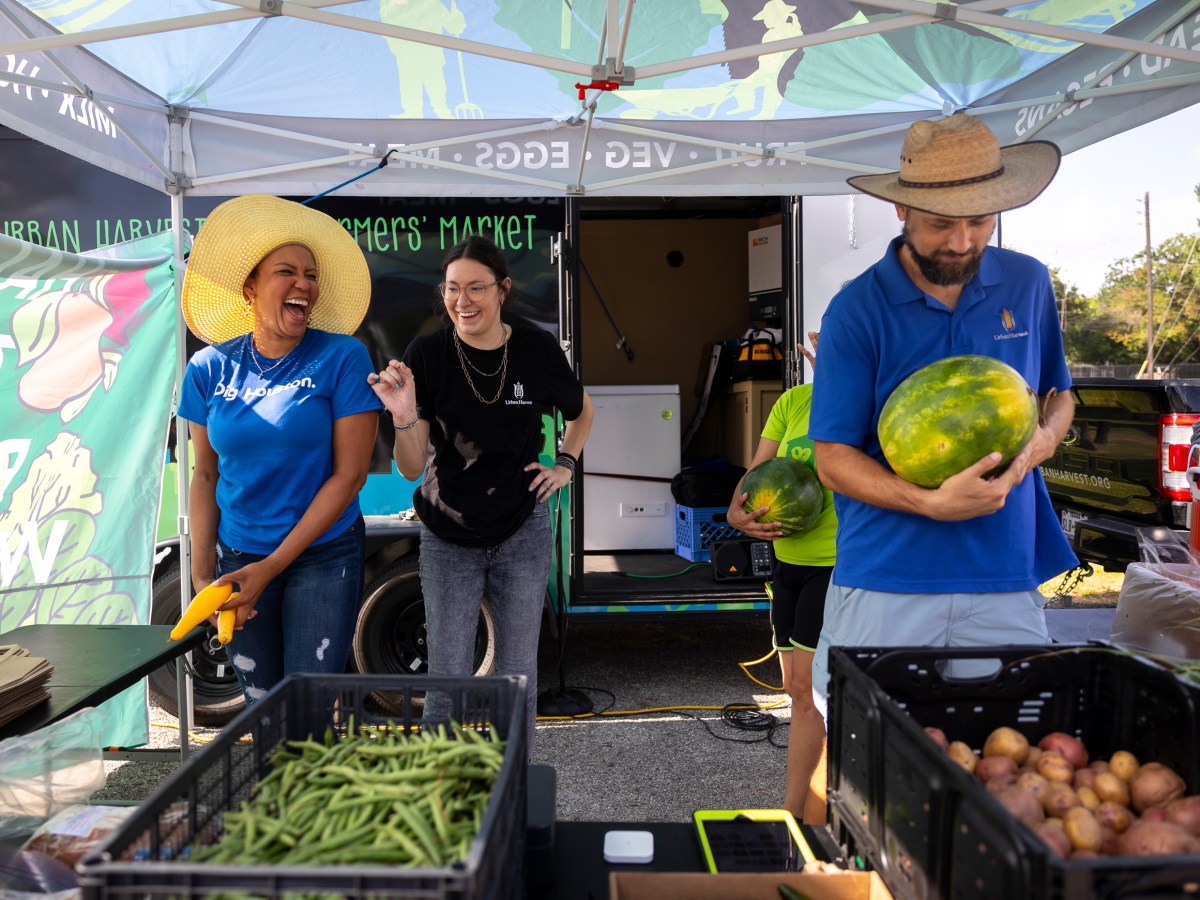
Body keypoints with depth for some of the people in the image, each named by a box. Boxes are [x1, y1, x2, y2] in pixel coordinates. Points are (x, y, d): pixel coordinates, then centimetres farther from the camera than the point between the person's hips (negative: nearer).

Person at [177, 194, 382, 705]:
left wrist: (271, 567, -12)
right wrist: (202, 572, 0)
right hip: (237, 557, 3)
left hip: (322, 557, -3)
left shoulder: (342, 358, -10)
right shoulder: (210, 369, 0)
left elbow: (349, 474, -11)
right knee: (260, 704, 13)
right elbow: (206, 475, 8)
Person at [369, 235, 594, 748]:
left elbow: (582, 412, 15)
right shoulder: (427, 355, -12)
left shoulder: (537, 350, -7)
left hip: (522, 535, 1)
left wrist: (565, 466, 4)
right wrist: (403, 416, -30)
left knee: (518, 676, 10)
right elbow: (411, 469, -14)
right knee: (448, 679, 4)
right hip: (448, 539, -1)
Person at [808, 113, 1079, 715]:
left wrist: (1044, 436, -4)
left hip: (1007, 578, 3)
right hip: (885, 583, -3)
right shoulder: (857, 310, -7)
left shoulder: (1028, 285, 6)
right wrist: (930, 503, -23)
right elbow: (833, 459, -7)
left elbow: (1058, 394, 20)